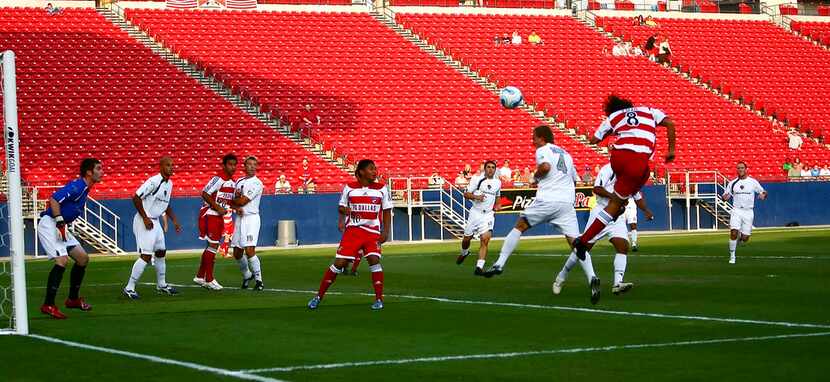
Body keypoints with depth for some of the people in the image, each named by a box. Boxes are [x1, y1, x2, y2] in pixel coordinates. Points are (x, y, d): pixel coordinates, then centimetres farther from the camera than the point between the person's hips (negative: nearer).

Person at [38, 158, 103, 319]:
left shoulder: (84, 188, 13)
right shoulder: (77, 186, -17)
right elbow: (54, 199, -26)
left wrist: (63, 226, 17)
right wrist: (60, 222, -26)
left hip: (61, 227, 11)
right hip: (49, 223, -11)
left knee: (83, 258, 11)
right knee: (62, 260, -22)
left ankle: (73, 299, 22)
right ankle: (48, 305, -18)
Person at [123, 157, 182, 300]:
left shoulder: (169, 184, 8)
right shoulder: (154, 181, -20)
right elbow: (136, 198, -21)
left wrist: (174, 220, 16)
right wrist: (145, 218, -20)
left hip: (155, 222, 9)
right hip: (144, 222, -9)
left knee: (161, 252, 17)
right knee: (146, 256, -13)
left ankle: (161, 285, 32)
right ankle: (129, 288, -7)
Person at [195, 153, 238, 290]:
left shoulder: (232, 182, 11)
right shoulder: (219, 179, -17)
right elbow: (205, 194, -22)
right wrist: (218, 208, -22)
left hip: (219, 217, 9)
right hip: (209, 216, -9)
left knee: (212, 247, 14)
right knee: (213, 246, -8)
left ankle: (200, 276, 24)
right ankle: (209, 279, -2)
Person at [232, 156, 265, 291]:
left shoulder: (257, 183, -8)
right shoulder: (239, 182, 15)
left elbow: (243, 201, -13)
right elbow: (233, 202, 13)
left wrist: (233, 201, 6)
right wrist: (236, 207, -9)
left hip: (251, 218, -7)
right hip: (239, 218, 7)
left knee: (249, 250, -17)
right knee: (237, 253, 9)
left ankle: (258, 280, -8)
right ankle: (247, 275, 31)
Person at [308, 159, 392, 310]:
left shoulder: (381, 189, 4)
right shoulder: (349, 188, 3)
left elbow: (387, 212, 8)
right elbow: (341, 207, 14)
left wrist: (385, 231, -3)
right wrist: (344, 210, -9)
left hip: (373, 231, 0)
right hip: (352, 230, 0)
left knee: (374, 260, -21)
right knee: (339, 263, -3)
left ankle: (379, 299, -9)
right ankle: (319, 297, 9)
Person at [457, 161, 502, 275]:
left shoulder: (498, 182, 10)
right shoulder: (477, 179, -3)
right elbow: (466, 194, -4)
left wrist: (497, 205, 10)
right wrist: (476, 197, -22)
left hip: (488, 214, 1)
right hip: (475, 213, -1)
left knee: (485, 239, -18)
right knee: (467, 238, 10)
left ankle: (479, 267, -21)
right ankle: (464, 253, 46)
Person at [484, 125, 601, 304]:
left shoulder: (542, 150, 4)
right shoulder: (565, 154, 26)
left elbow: (545, 167, -17)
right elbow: (574, 179, 33)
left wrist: (536, 176, 1)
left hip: (547, 200, -5)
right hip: (567, 202, 5)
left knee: (519, 226, 14)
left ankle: (500, 264, 10)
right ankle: (592, 278, -23)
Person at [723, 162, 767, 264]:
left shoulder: (753, 182, 4)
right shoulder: (732, 183, 6)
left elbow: (764, 192, 11)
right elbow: (725, 196, 11)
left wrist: (763, 195, -13)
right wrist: (725, 196, -14)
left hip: (748, 211, 0)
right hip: (736, 211, 0)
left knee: (745, 238, -2)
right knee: (733, 232, -20)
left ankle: (741, 239, 35)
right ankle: (732, 256, -9)